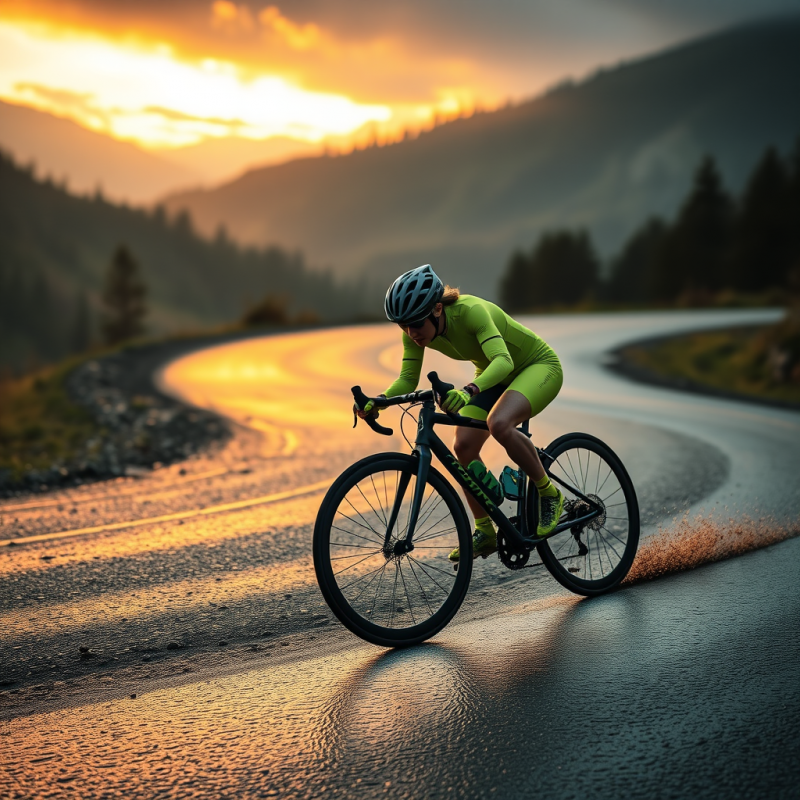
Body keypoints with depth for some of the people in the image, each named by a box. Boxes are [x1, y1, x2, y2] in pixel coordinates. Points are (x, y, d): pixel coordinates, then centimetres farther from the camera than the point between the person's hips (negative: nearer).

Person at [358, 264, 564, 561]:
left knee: (498, 423, -34)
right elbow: (408, 379, -14)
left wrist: (469, 391, -66)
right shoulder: (415, 331, -17)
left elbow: (503, 360, -49)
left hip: (539, 366, -7)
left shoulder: (471, 311, -37)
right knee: (463, 446, -12)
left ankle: (549, 494, -12)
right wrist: (377, 402, -34)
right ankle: (485, 532, 5)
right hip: (493, 376, 7)